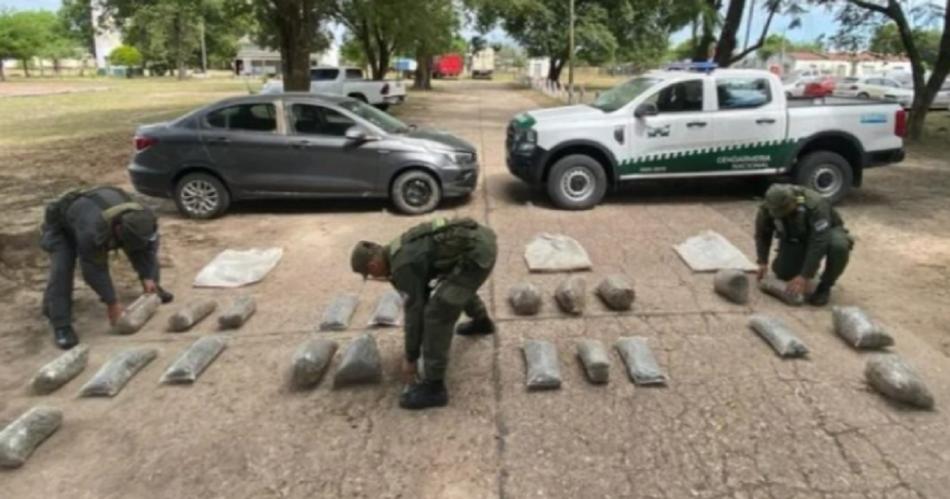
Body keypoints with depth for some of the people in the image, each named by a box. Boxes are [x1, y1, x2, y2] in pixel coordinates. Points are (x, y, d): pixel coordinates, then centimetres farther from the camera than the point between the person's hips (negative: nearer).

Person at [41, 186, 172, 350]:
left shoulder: (139, 219, -32)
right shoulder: (92, 230, -48)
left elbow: (147, 249, -13)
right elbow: (94, 269, -36)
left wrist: (148, 277, -20)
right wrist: (111, 302, -29)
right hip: (61, 226, -5)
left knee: (146, 250, 1)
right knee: (62, 270, -26)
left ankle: (152, 290, 22)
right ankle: (61, 326, -20)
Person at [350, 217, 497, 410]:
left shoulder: (402, 266, -11)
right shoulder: (401, 248, 19)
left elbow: (414, 311, -6)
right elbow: (422, 294, 31)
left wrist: (410, 358, 5)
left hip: (477, 253, -10)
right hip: (481, 238, 10)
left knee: (437, 313, -8)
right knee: (459, 282, 38)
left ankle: (433, 386, -1)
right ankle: (482, 321, 63)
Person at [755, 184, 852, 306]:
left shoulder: (814, 205, -39)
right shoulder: (767, 209, -25)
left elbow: (818, 244, -40)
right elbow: (762, 234, -5)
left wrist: (805, 276, -41)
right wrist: (762, 262, -15)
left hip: (825, 233, -4)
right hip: (796, 239, 4)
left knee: (839, 246, -37)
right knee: (782, 273, -11)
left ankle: (824, 287, -14)